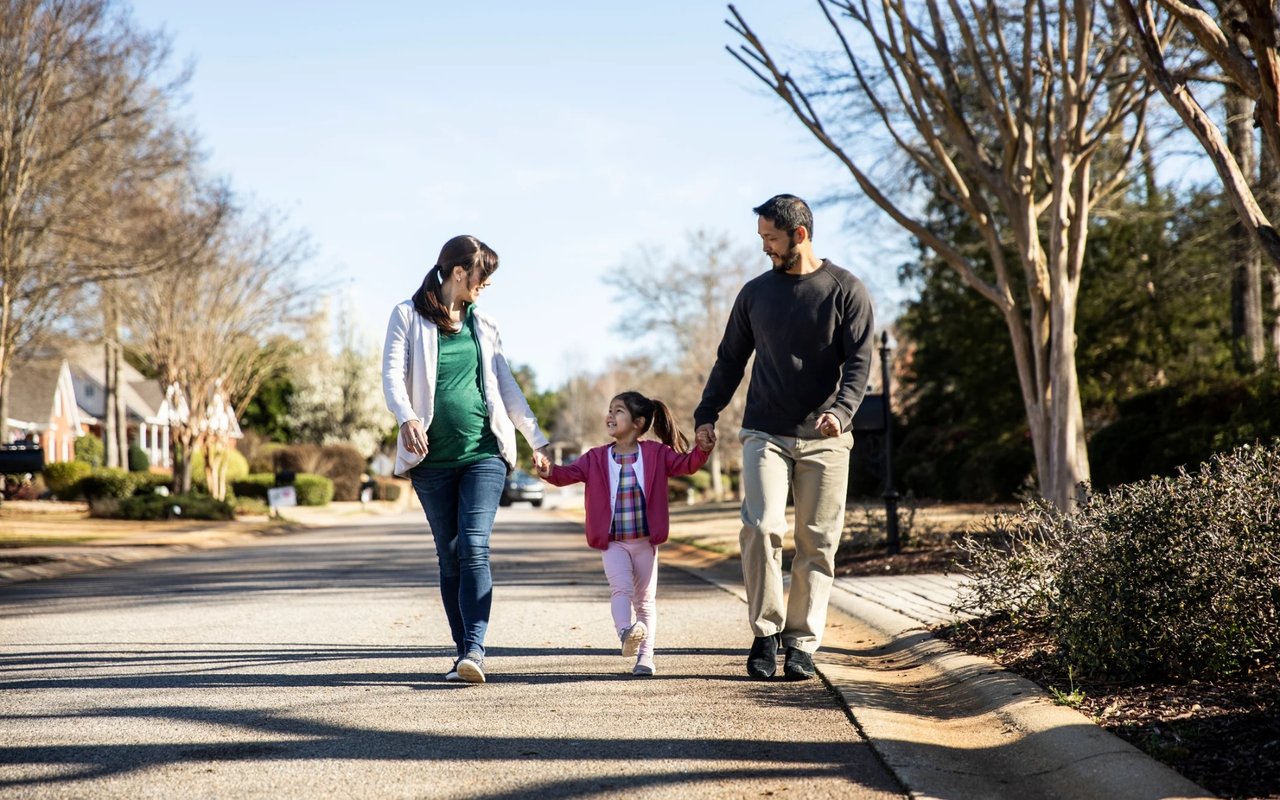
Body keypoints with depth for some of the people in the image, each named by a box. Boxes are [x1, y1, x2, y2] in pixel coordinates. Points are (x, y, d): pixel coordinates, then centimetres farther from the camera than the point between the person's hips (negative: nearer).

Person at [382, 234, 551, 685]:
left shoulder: (482, 325, 15)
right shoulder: (409, 317, 5)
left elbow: (506, 386, 20)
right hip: (432, 458, -1)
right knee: (449, 558, 4)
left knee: (474, 547, -15)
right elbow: (393, 374, -7)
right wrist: (406, 419, -26)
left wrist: (536, 439, 21)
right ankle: (465, 653, 10)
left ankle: (474, 649, -23)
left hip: (484, 452, 1)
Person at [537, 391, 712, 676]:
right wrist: (550, 472, -28)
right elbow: (571, 473, -7)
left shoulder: (656, 454, 1)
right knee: (620, 588, -23)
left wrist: (703, 449, -21)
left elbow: (686, 464, -2)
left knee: (645, 599, 8)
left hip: (645, 541, 0)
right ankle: (626, 633, -41)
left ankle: (645, 656, 13)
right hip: (613, 543, 0)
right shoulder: (596, 458, 3)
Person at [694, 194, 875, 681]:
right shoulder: (755, 292, 12)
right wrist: (707, 414, 7)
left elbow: (859, 361, -4)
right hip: (765, 434, 1)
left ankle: (801, 644, 7)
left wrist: (840, 410, -21)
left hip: (824, 439, -1)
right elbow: (730, 360, 18)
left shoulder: (846, 291, 3)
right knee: (761, 526, -16)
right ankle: (765, 633, -5)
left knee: (817, 544, -1)